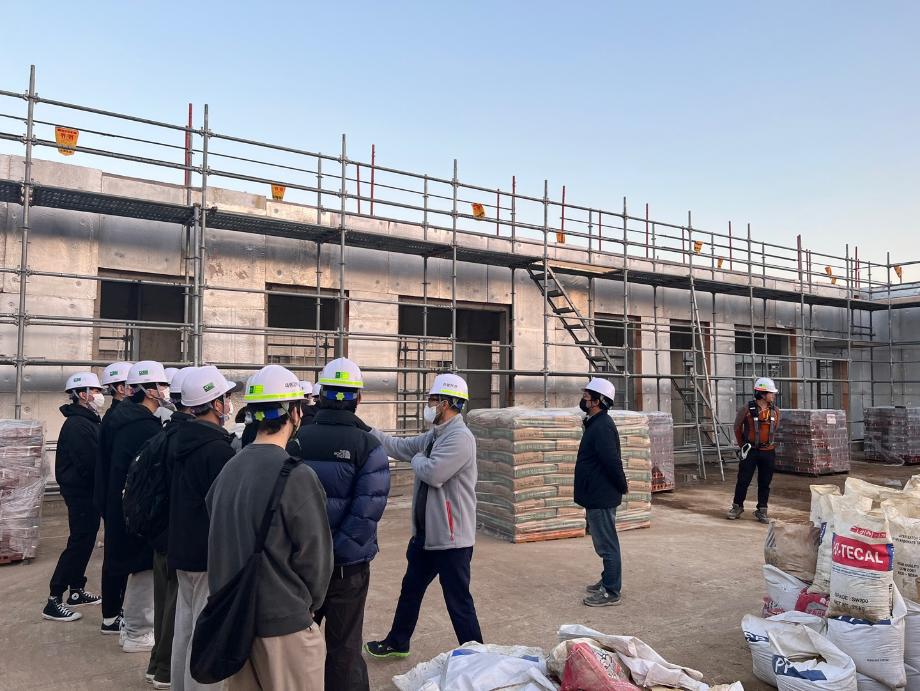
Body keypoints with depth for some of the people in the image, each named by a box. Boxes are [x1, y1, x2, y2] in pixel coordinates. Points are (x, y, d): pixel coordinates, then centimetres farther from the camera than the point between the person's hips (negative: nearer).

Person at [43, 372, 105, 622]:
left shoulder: (89, 421, 13)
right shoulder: (77, 424, -18)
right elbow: (90, 463, -24)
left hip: (87, 491, 10)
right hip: (80, 491, -10)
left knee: (84, 541, 16)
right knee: (79, 543, -6)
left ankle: (76, 591, 28)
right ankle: (54, 601, 0)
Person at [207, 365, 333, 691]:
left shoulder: (229, 469, 2)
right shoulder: (297, 476, -19)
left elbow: (220, 540, 8)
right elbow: (314, 554, -14)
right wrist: (309, 603, 4)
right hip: (283, 626, -7)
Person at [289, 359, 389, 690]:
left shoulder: (297, 439, -4)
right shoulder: (369, 446, -13)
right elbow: (367, 510, -20)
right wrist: (337, 548, -14)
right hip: (347, 564, -3)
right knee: (343, 648, 10)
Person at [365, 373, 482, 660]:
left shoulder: (460, 437, -22)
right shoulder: (434, 436, 9)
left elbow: (432, 473, -30)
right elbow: (399, 446, 14)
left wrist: (418, 459, -8)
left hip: (450, 538, -10)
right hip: (425, 532, 10)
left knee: (458, 601, 2)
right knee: (410, 589, 24)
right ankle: (397, 642, 42)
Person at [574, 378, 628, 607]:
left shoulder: (602, 427, -22)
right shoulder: (595, 423, 12)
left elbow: (612, 461, -26)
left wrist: (622, 486, -13)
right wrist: (621, 485, 17)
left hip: (602, 498, -11)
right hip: (597, 496, 11)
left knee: (607, 544, 0)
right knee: (604, 543, 21)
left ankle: (611, 592, 9)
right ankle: (607, 582, 34)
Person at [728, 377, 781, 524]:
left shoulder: (775, 411, 2)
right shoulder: (747, 409, -9)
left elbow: (775, 429, 17)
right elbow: (737, 427, 4)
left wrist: (770, 443, 15)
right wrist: (742, 445, 10)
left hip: (768, 452, 3)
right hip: (750, 451, -3)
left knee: (765, 483, 8)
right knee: (743, 480, 3)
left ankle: (762, 511, 19)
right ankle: (737, 507, 18)